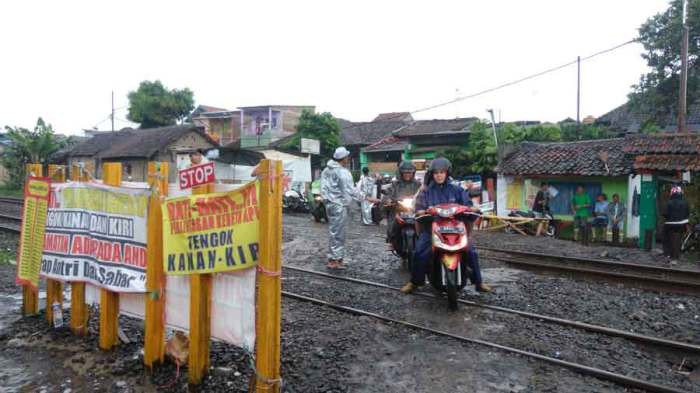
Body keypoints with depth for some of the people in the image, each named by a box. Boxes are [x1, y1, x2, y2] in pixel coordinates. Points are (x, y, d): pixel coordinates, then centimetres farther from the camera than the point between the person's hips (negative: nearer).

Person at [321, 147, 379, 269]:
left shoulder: (327, 170, 11)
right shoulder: (342, 172, -17)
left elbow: (324, 187, 16)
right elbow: (350, 190, -22)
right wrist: (367, 198, -21)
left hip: (330, 203, 9)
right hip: (339, 205, -9)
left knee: (334, 232, 16)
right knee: (337, 233, -4)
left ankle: (333, 258, 23)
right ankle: (334, 260, 0)